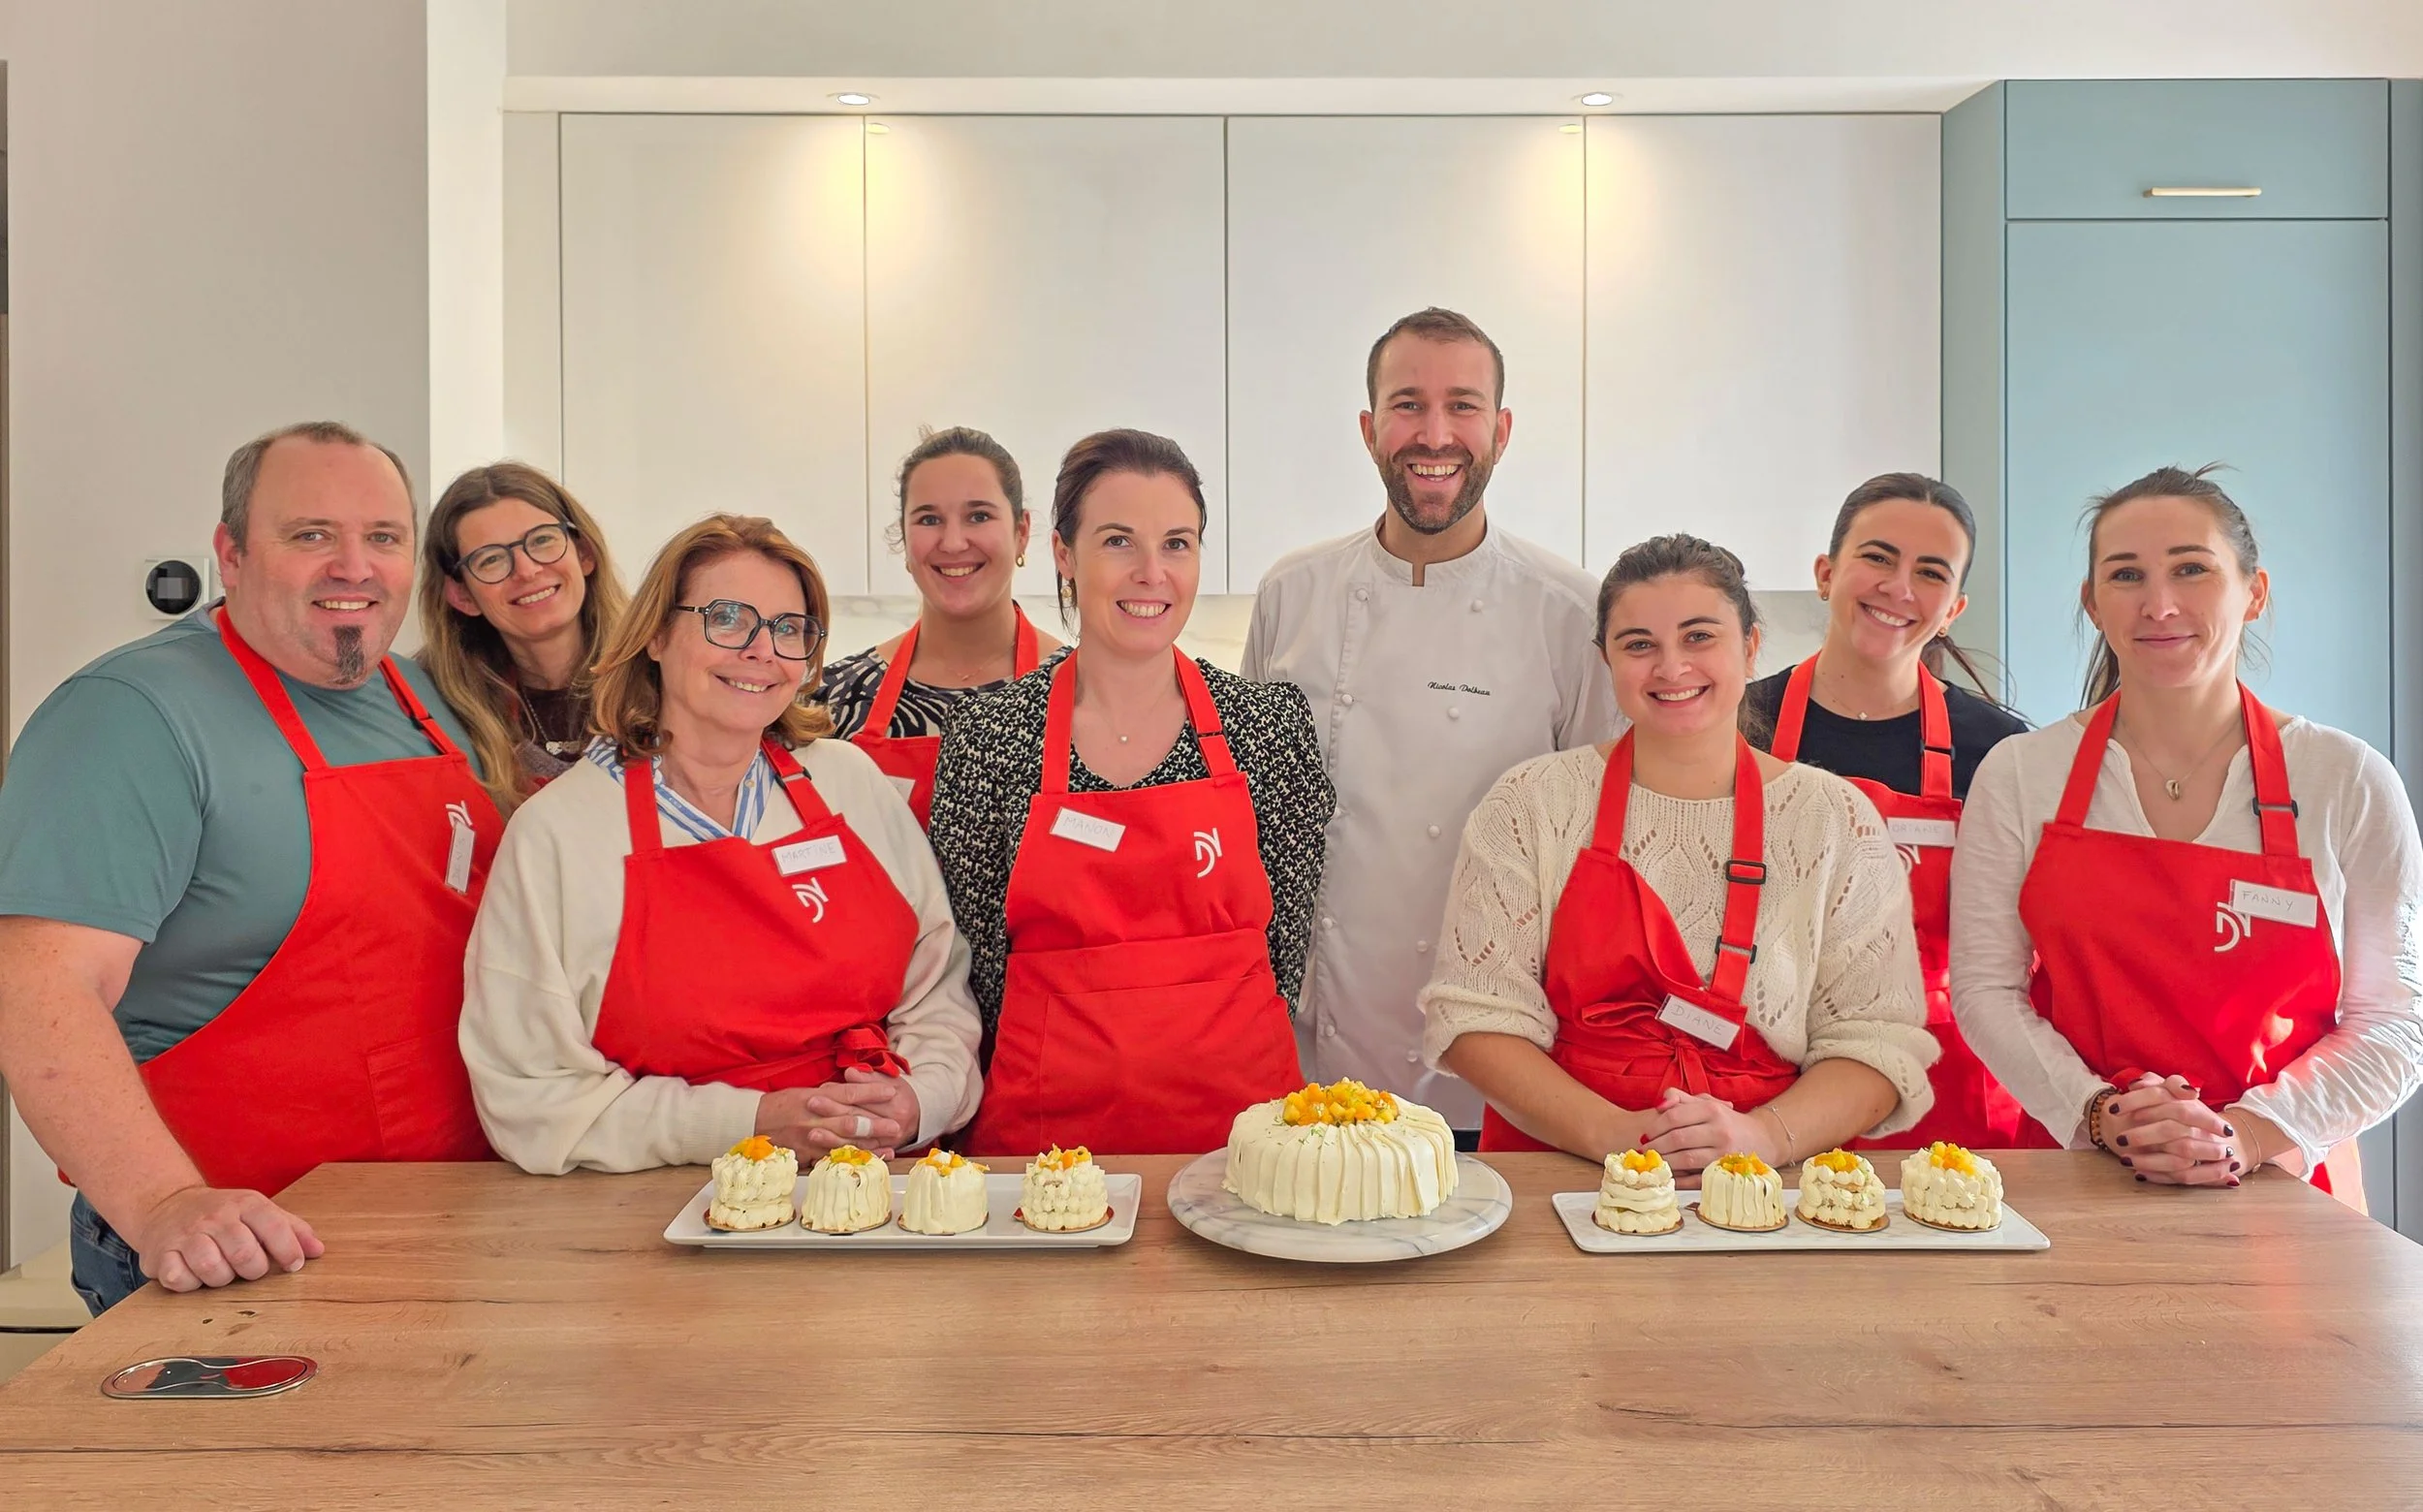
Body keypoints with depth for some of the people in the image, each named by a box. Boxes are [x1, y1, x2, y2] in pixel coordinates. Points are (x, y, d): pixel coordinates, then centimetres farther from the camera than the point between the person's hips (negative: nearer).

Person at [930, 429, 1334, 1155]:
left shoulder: (1270, 722, -3)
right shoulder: (990, 734, -5)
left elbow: (1291, 936, 2)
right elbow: (975, 951, 1)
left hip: (1236, 1113, 1)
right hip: (1047, 1122, 0)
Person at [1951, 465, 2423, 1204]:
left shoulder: (2349, 782, 2)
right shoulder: (2018, 775, 2)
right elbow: (1985, 989, 1)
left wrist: (2251, 1135, -12)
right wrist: (2102, 1116, -13)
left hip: (2279, 1188, 0)